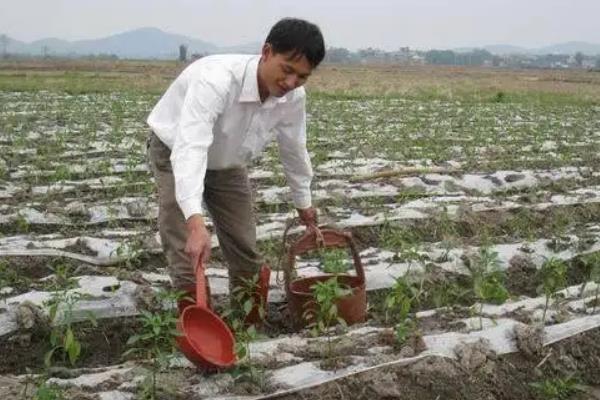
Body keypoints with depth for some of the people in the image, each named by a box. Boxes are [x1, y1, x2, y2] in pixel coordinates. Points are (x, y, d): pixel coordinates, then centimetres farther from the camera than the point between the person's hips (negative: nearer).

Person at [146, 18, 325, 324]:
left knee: (245, 249, 6)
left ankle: (250, 330, 25)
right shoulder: (217, 80, -42)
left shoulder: (293, 97, -21)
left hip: (227, 162, 5)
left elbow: (293, 149, -2)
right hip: (176, 152, -5)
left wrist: (303, 203, 11)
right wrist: (196, 223, -63)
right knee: (187, 254, -13)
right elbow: (190, 149, -52)